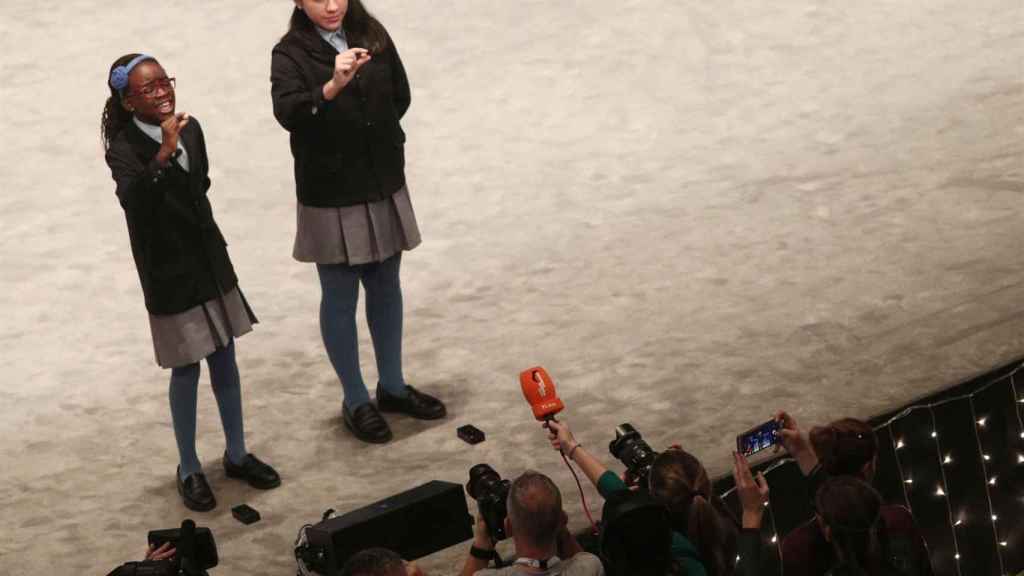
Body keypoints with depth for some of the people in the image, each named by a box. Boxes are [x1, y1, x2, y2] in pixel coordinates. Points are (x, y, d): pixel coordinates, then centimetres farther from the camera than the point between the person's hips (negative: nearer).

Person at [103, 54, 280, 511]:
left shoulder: (190, 129, -2)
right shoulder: (123, 149, -19)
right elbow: (134, 199, -39)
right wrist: (164, 152, -47)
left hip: (211, 263, 6)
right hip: (170, 275, -5)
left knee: (225, 359, 14)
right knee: (186, 371, 4)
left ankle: (237, 455, 30)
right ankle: (189, 470, 21)